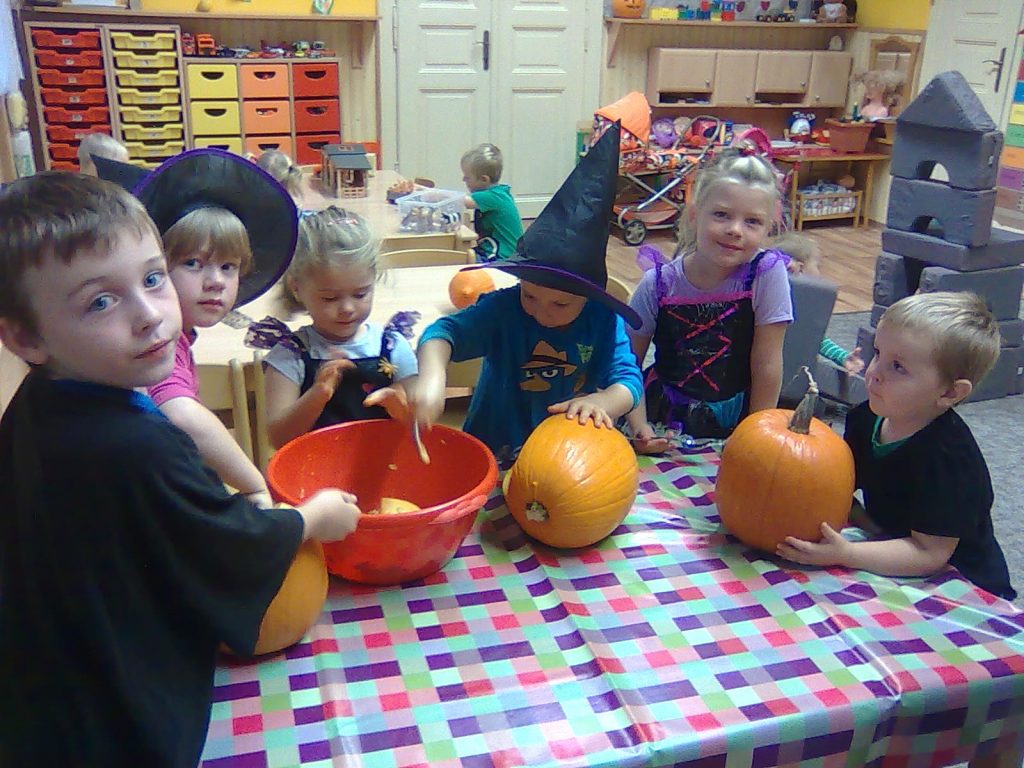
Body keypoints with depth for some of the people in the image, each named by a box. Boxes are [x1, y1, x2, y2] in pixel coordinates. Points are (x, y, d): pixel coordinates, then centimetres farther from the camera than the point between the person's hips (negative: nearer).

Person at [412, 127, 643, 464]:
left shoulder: (604, 320, -6)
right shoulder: (503, 308, -11)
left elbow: (628, 379, -10)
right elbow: (445, 332, -20)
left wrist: (600, 403, -33)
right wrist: (432, 377, -42)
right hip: (496, 454, -2)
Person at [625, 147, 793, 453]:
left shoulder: (767, 272, -14)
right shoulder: (658, 283, -10)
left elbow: (767, 365, -9)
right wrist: (639, 429, -13)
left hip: (733, 423, 0)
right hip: (663, 419, 1)